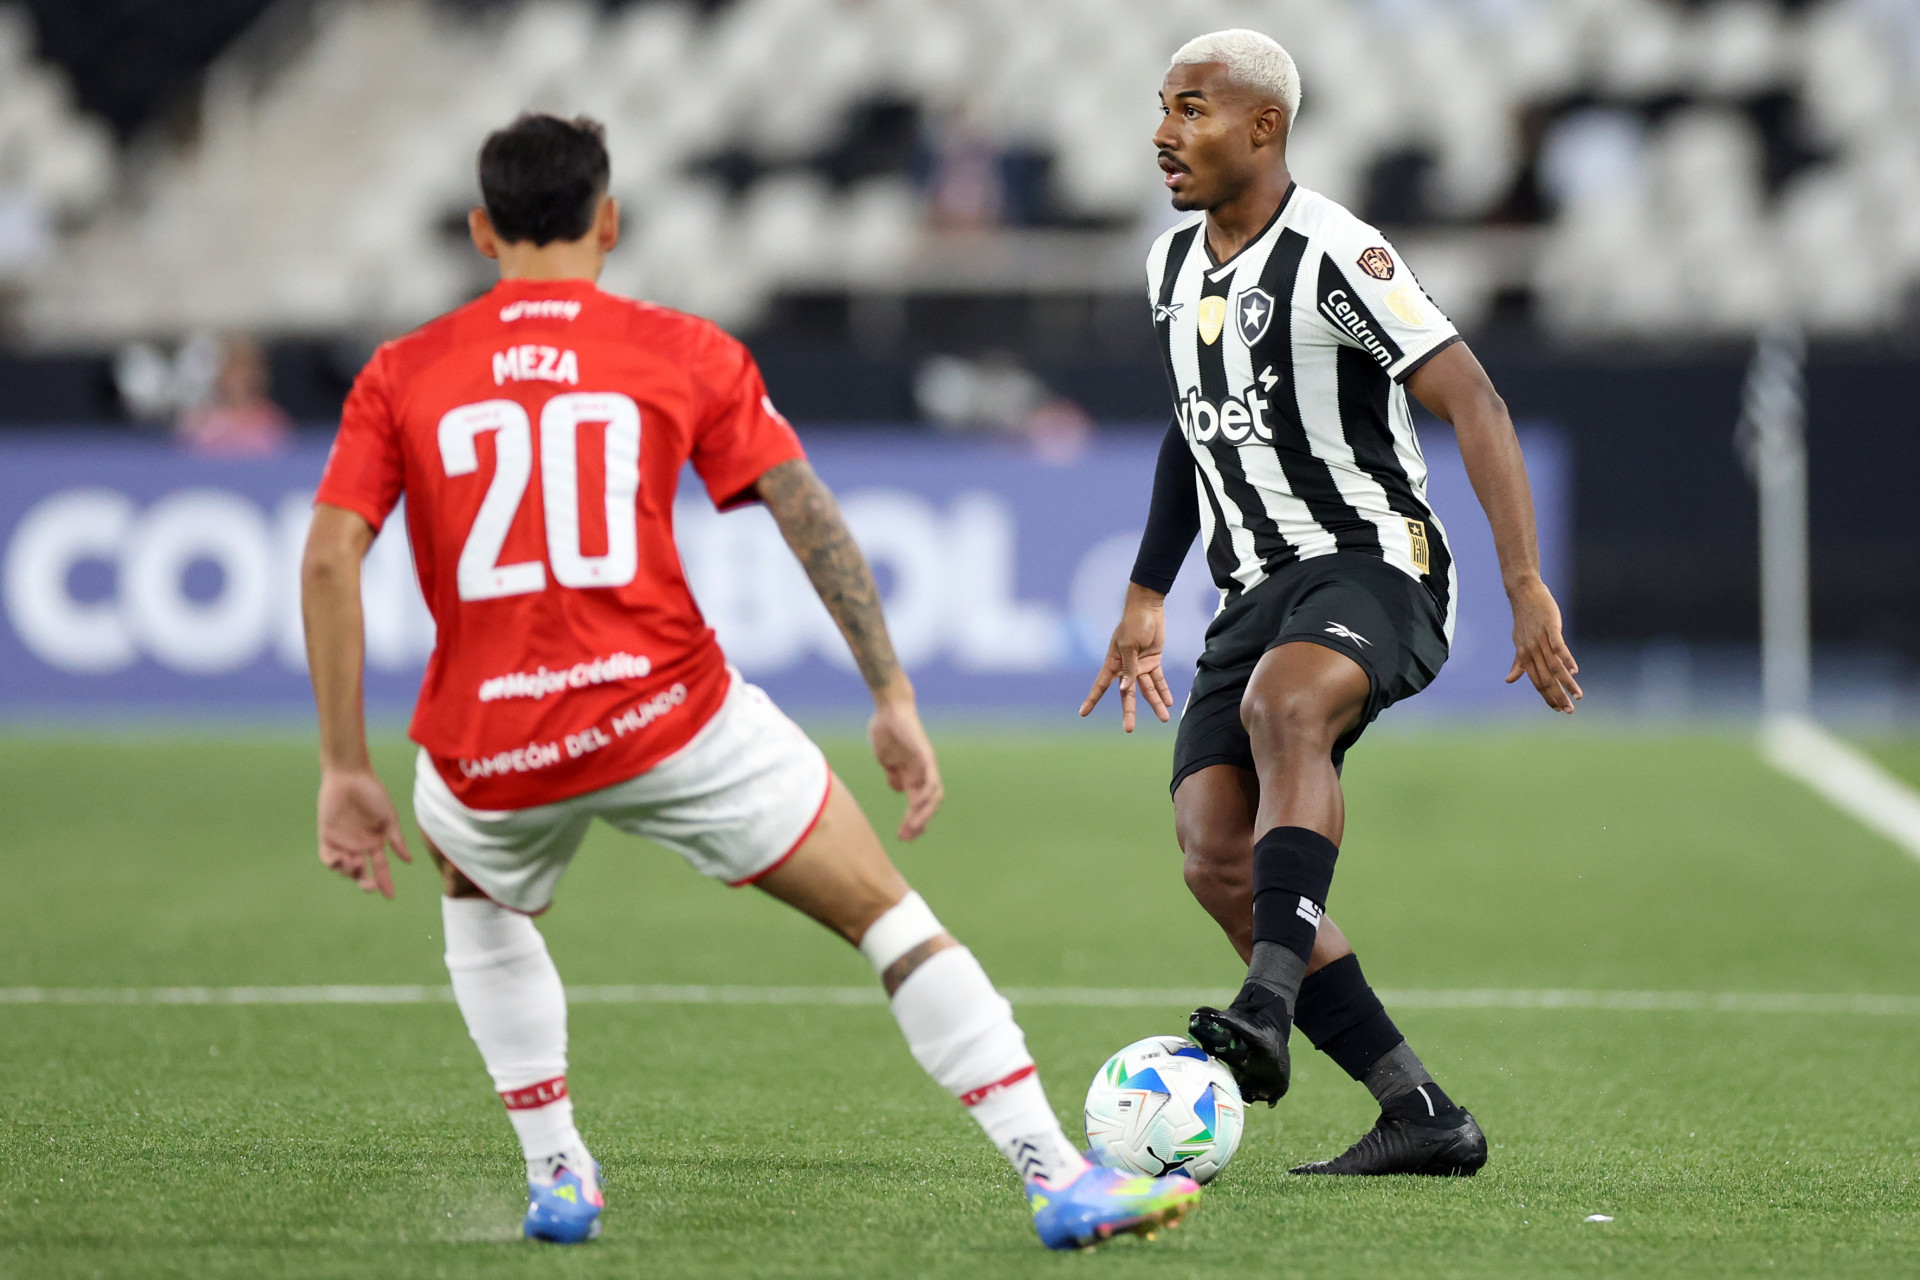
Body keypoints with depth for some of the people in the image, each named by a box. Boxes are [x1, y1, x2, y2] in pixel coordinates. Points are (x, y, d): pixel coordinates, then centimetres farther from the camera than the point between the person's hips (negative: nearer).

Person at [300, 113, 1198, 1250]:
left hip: (489, 758, 2)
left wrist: (346, 770, 1)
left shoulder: (401, 376, 10)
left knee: (479, 898, 37)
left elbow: (329, 558, -1)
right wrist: (895, 699, 4)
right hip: (671, 718, -2)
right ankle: (1061, 1179, 1)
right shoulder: (683, 353, 8)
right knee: (890, 918, 9)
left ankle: (557, 1176, 28)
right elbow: (811, 518, 1)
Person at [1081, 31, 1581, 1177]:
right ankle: (1421, 1116, -4)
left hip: (1373, 566, -8)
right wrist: (1146, 597, 33)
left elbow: (1472, 401, -18)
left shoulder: (1334, 255, -13)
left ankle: (1269, 1010, -51)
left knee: (1280, 702, -40)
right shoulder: (1175, 265, 13)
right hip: (1261, 596, 8)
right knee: (1216, 861, -9)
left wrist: (1528, 588, -25)